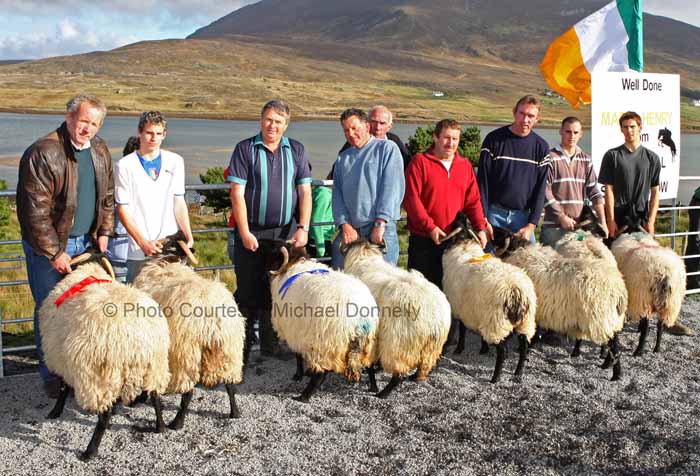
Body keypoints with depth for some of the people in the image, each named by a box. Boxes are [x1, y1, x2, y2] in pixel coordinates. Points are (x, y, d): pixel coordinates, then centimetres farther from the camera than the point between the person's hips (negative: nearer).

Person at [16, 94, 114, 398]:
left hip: (86, 243, 6)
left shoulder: (100, 151, 5)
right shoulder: (43, 153, -17)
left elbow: (107, 196, 15)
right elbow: (36, 210, -19)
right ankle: (51, 376, 18)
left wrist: (103, 232, 6)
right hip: (50, 246, -6)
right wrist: (54, 253, -17)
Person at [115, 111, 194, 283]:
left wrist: (189, 237, -1)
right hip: (139, 251, -2)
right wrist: (143, 243, -11)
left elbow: (179, 203, 9)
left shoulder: (175, 161, 8)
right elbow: (123, 209, -2)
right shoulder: (125, 165, 0)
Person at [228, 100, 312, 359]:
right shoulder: (245, 149, 0)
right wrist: (245, 233, -11)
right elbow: (237, 194, -5)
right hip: (251, 233, -2)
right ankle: (244, 345, 13)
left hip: (286, 233, 2)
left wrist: (303, 228, -6)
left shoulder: (297, 150, 8)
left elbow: (305, 192, 5)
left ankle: (270, 343, 19)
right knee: (248, 291, 2)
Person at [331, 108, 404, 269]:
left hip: (381, 230, -4)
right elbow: (337, 194, 11)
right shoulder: (343, 158, 19)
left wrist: (380, 224, -14)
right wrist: (345, 225, -4)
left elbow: (392, 188, -7)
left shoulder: (387, 148, 4)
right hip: (349, 230, 4)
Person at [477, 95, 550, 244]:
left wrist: (532, 225, -6)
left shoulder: (541, 147, 4)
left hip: (524, 215, 2)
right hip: (495, 213, -2)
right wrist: (483, 218, -10)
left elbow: (540, 188, 2)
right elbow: (482, 180, -4)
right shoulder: (494, 139, -2)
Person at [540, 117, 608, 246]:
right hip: (554, 226, -4)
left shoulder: (586, 160, 13)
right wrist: (562, 217, -11)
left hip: (580, 225, 4)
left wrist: (602, 222, 1)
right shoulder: (550, 157, -3)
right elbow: (545, 192, -8)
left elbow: (595, 192, 10)